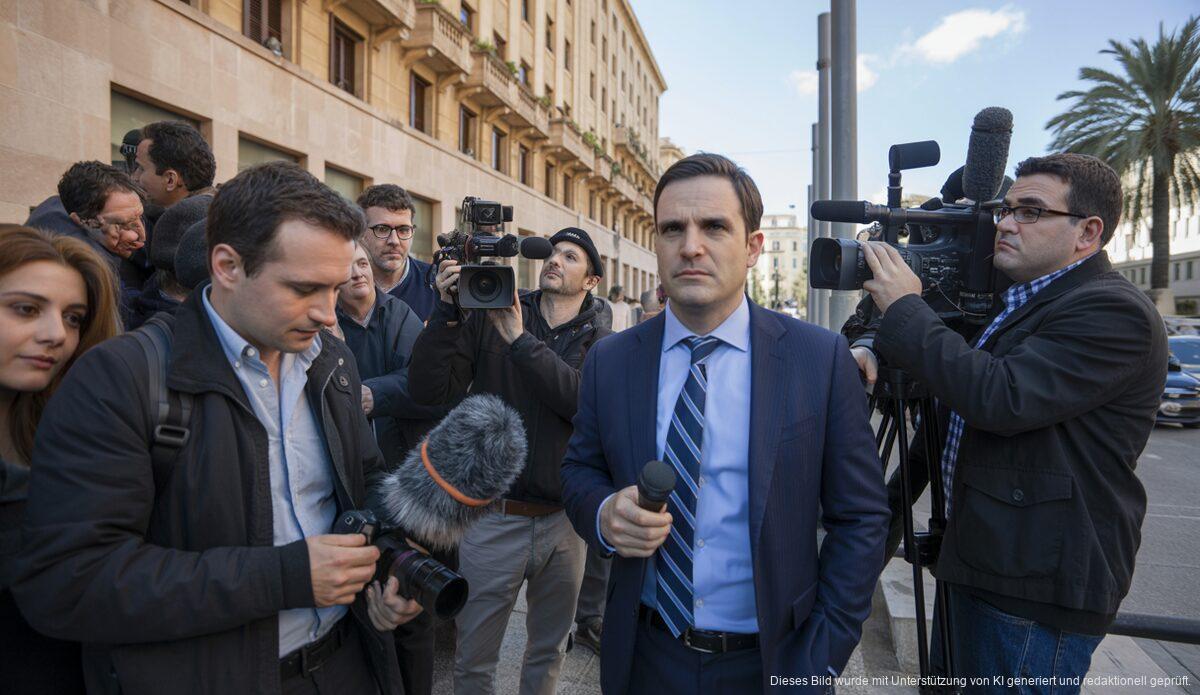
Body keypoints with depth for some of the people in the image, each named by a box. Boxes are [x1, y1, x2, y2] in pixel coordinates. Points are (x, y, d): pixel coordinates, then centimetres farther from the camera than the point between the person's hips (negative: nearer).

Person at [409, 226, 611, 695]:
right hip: (494, 519, -1)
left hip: (564, 520, 2)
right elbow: (429, 390, -11)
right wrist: (447, 312, -21)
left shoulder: (600, 344, -1)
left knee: (549, 652, 22)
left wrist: (519, 339, -24)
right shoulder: (488, 320, -2)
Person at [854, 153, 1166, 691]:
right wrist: (879, 353, -5)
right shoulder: (1016, 303, 13)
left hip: (1038, 590, -9)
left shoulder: (1113, 313, -17)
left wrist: (905, 309, -21)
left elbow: (1001, 399, -30)